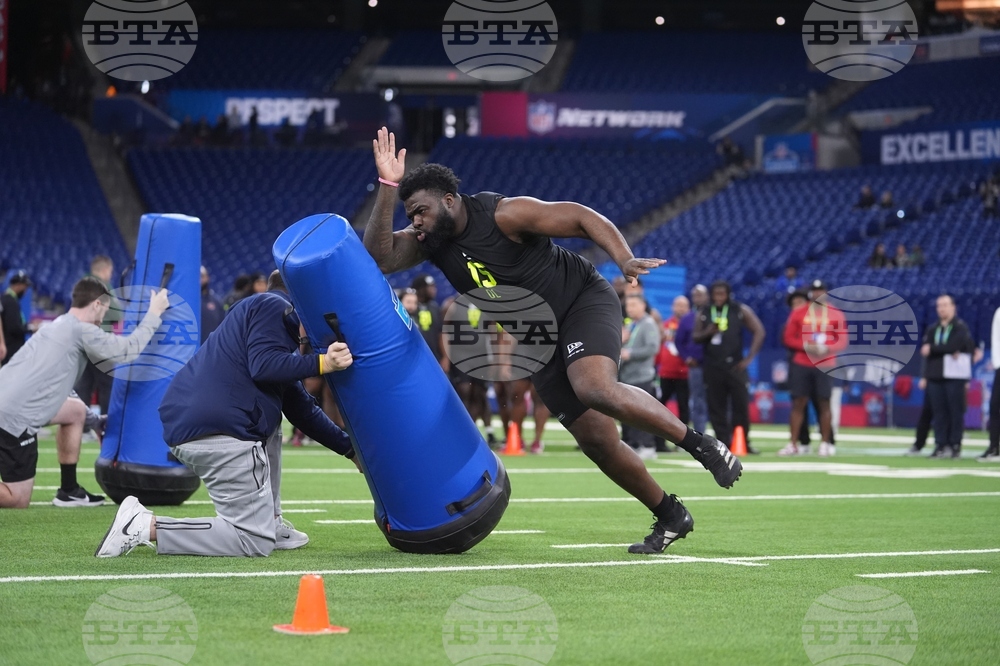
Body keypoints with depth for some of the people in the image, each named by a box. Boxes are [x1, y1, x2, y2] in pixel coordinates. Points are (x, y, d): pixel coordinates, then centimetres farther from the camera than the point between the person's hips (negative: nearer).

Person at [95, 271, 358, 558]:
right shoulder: (273, 306, 4)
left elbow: (302, 410, 30)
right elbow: (263, 366, -14)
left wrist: (350, 448, 30)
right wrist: (321, 363, -15)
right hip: (221, 434, -10)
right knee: (255, 542, -6)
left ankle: (270, 523, 25)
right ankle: (146, 526, -15)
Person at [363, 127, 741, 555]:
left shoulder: (503, 214, -21)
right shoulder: (430, 241, -4)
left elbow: (581, 217, -19)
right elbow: (379, 258, -21)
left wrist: (624, 258, -34)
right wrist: (388, 188, -29)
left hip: (583, 300, -7)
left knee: (597, 390, -34)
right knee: (595, 440, 2)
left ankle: (701, 445, -19)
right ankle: (670, 517, 18)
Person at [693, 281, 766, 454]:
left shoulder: (740, 311, 1)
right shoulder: (704, 314, 9)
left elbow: (759, 331, -1)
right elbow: (695, 337, 10)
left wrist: (749, 358, -7)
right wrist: (707, 333, -13)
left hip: (735, 365, -3)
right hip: (712, 367, 3)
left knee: (741, 406, -5)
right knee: (716, 408, 2)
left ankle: (743, 443, 3)